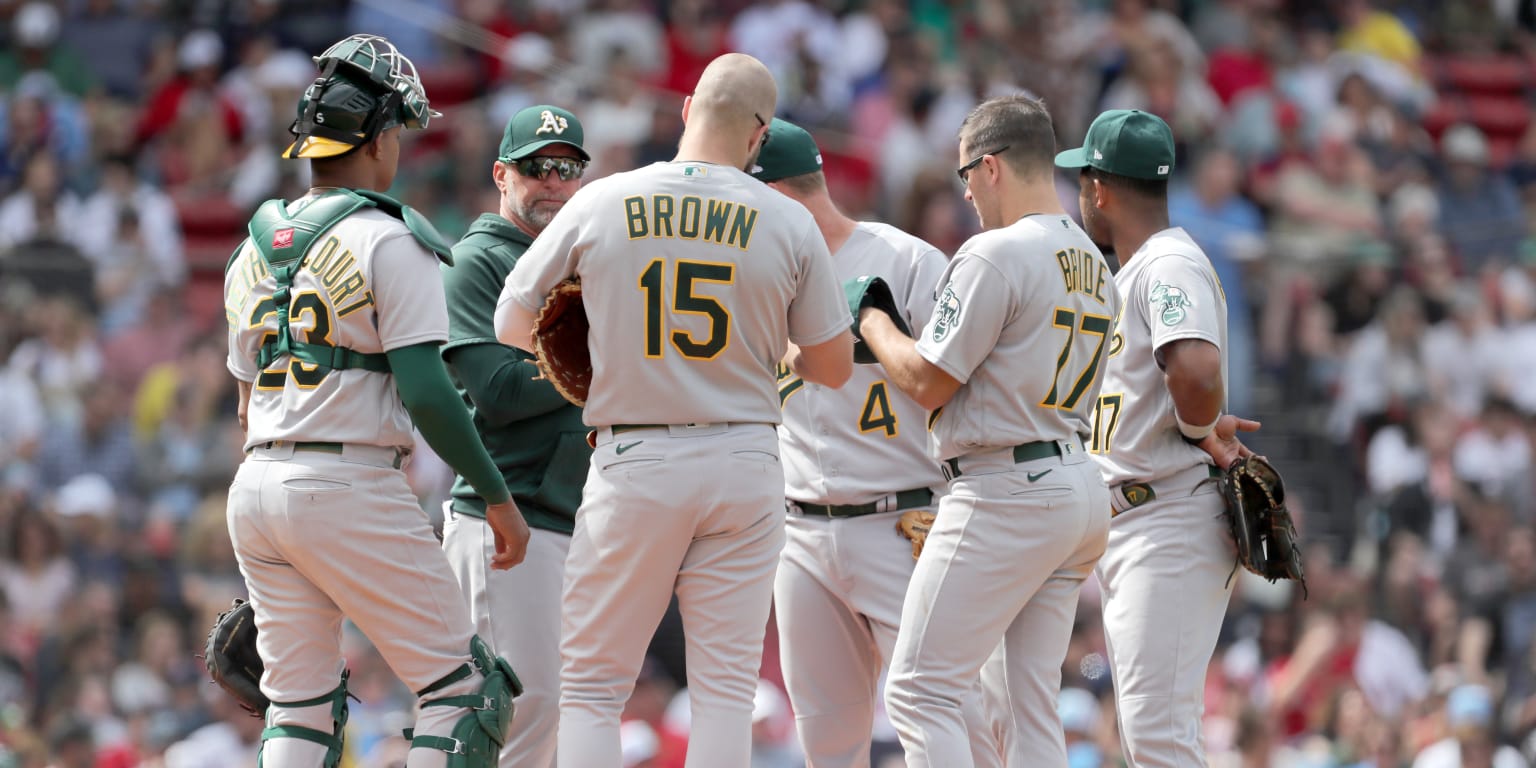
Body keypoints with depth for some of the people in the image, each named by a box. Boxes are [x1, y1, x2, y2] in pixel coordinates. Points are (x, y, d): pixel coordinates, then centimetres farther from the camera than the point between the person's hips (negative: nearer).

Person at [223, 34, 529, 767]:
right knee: (462, 689, 1)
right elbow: (425, 393, -15)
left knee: (300, 707, 11)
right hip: (351, 487, -7)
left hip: (255, 485, 7)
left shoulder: (253, 251, 14)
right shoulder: (387, 242, -8)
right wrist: (497, 496, -7)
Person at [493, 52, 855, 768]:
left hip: (633, 463, -1)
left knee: (592, 682, 4)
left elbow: (510, 325, 6)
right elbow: (833, 366, 5)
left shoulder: (599, 204, -2)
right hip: (745, 463, 1)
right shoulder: (789, 223, -2)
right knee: (725, 685, 4)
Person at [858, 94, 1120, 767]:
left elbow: (929, 382, -12)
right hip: (1081, 490, 9)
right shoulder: (1094, 265, 16)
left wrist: (873, 322, 5)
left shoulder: (996, 253, -12)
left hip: (1006, 495, -9)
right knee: (1028, 701, 11)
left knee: (919, 691, -7)